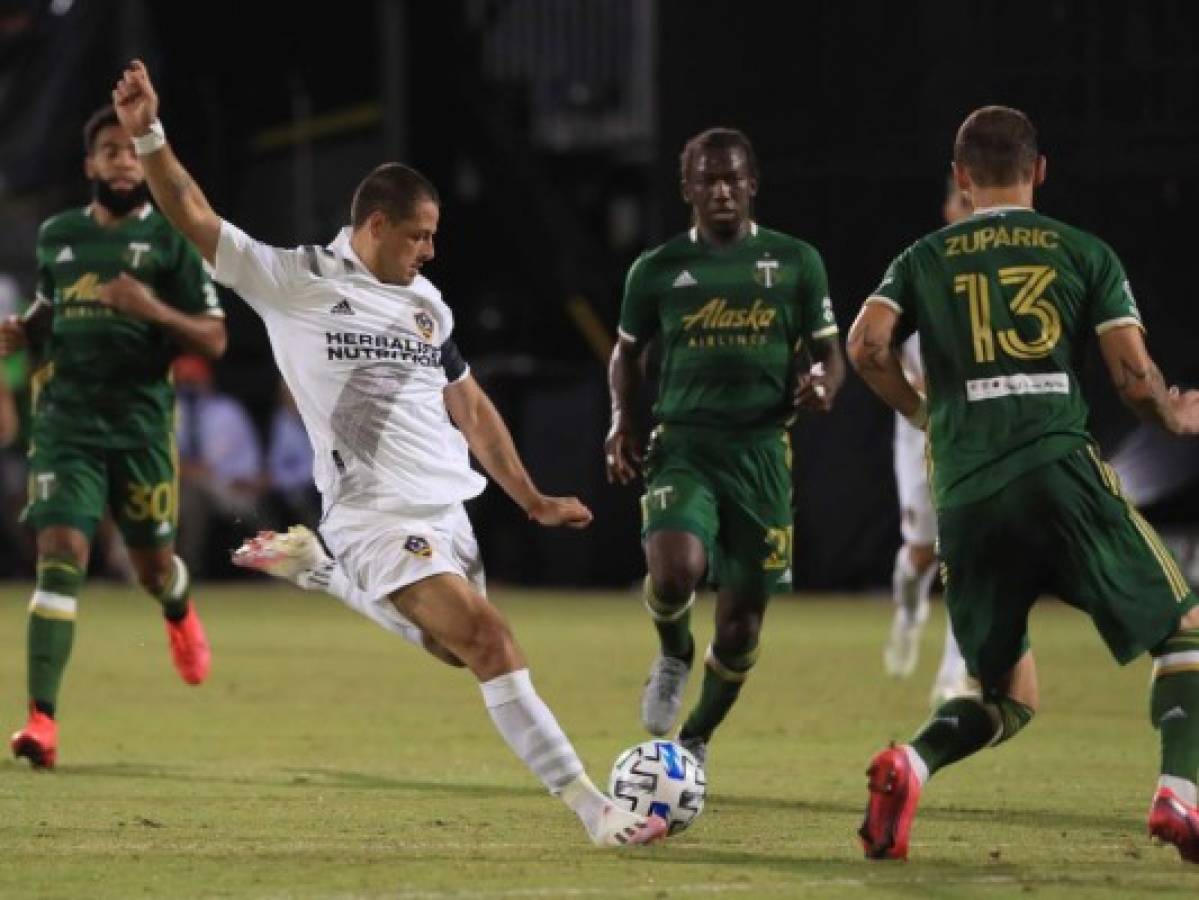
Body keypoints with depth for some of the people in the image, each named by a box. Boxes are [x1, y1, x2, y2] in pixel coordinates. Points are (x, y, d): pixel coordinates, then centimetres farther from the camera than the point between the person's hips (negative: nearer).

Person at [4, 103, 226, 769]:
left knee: (153, 568, 11)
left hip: (141, 426, -1)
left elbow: (214, 340, -6)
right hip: (66, 421, 1)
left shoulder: (169, 240, -3)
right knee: (60, 558, -14)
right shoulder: (57, 237, 9)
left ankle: (179, 611, 52)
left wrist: (154, 310, -22)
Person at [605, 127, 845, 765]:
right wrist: (621, 421, 4)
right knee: (675, 570, -29)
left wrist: (821, 385, -12)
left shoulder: (795, 263, 6)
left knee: (742, 618, 4)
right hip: (683, 445, -1)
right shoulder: (657, 270, 7)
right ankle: (673, 656, 7)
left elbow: (829, 354, 11)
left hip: (761, 449, 1)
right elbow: (627, 352, 21)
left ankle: (696, 743, 29)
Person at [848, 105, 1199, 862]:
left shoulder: (926, 259, 16)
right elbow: (1135, 376, 4)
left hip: (967, 497, 3)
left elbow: (868, 345, -1)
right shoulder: (1085, 252, 12)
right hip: (1061, 471, -3)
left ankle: (909, 766, -14)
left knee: (1009, 700, 15)